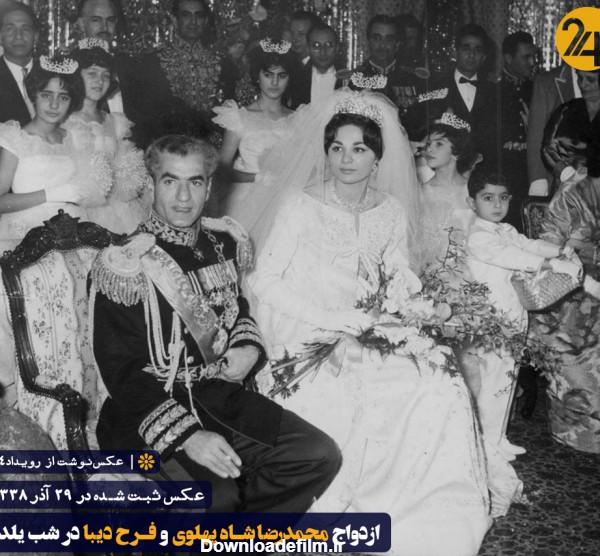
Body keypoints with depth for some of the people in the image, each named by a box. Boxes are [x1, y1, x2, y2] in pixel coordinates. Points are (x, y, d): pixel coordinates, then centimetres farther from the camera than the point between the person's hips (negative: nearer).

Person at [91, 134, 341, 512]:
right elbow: (122, 371, -14)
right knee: (214, 497, -30)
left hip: (221, 395, 7)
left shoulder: (222, 244, 7)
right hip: (147, 410, -6)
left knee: (320, 456, -7)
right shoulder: (129, 265, -13)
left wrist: (248, 348, 2)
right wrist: (187, 435, -24)